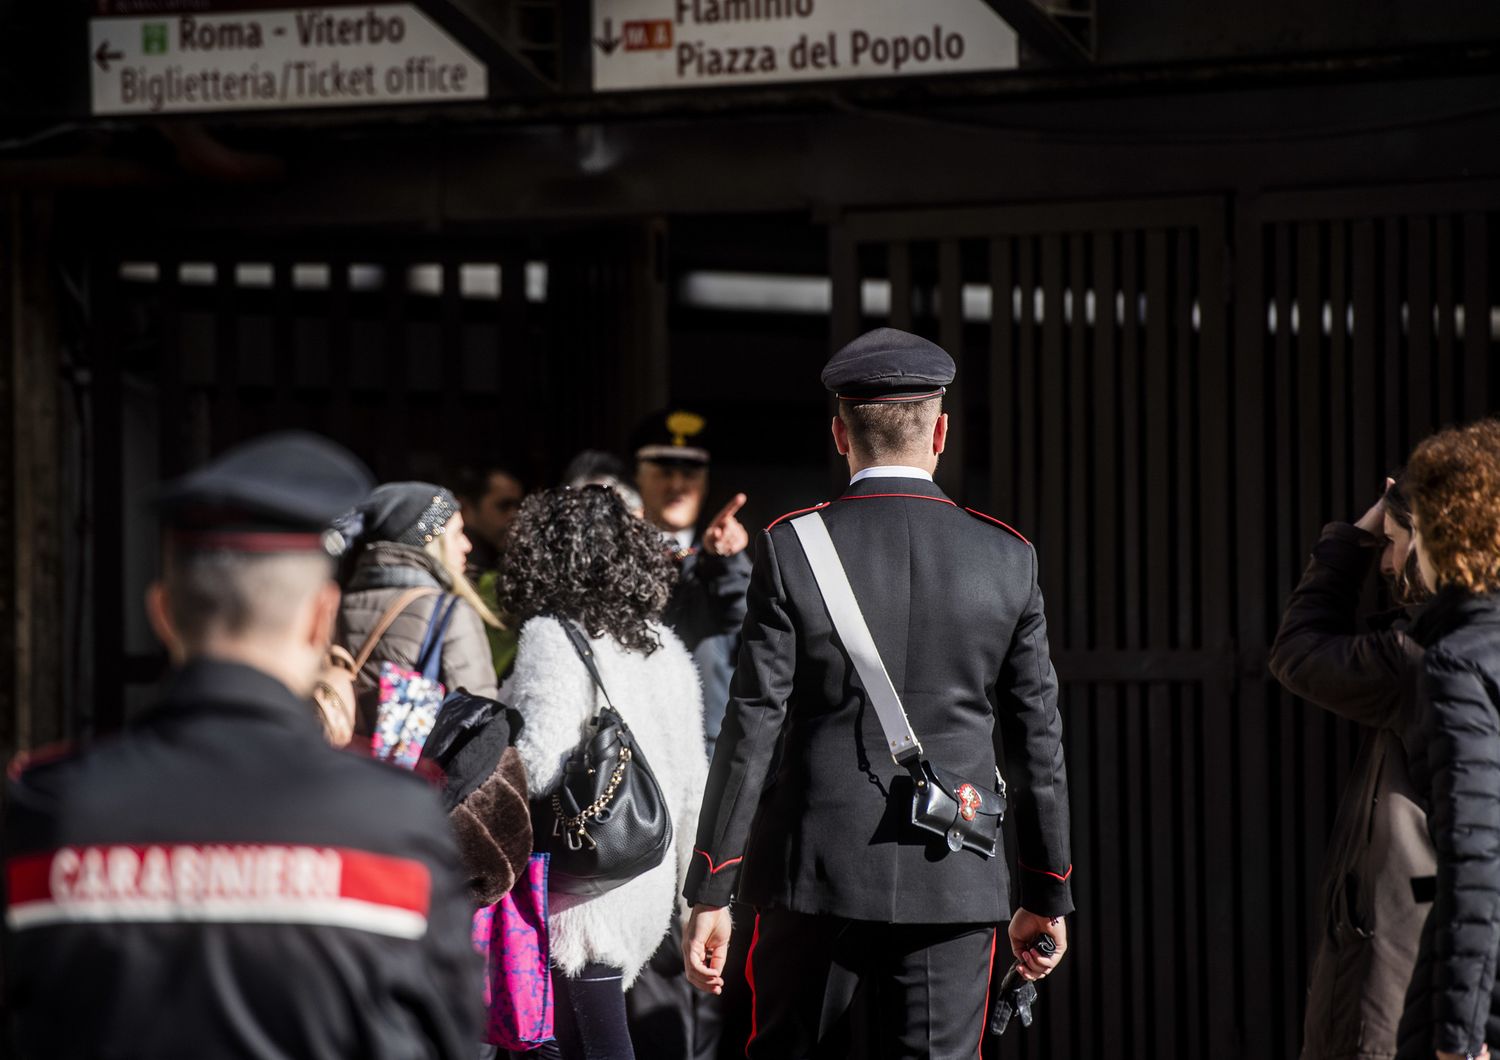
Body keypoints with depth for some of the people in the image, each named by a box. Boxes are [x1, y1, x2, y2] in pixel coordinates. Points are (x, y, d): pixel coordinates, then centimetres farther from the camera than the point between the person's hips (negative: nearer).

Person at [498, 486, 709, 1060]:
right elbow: (692, 780, 16)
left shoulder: (552, 638, -11)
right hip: (648, 883, 7)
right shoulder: (663, 646, 11)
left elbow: (538, 765, -23)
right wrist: (697, 892, 24)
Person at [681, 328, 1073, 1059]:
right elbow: (1037, 740, 5)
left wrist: (710, 892, -2)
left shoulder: (791, 550, -5)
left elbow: (752, 729, -6)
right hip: (952, 884, 1)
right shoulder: (1007, 560, 1)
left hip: (816, 878, -1)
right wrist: (1047, 895, 15)